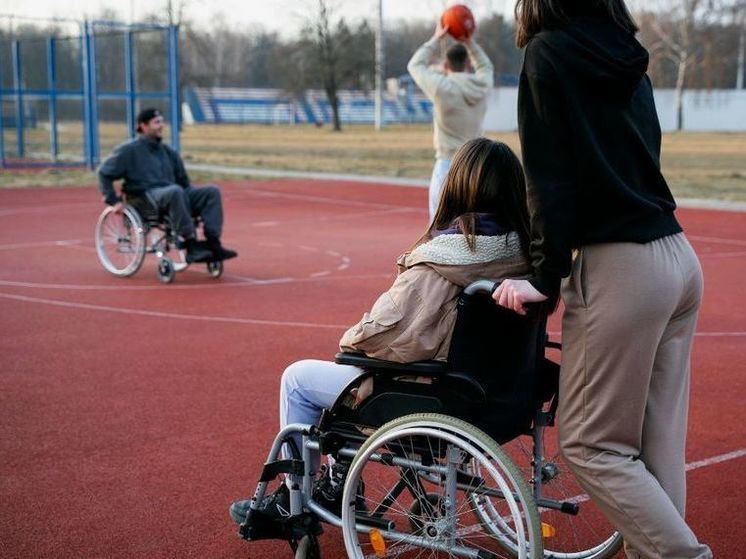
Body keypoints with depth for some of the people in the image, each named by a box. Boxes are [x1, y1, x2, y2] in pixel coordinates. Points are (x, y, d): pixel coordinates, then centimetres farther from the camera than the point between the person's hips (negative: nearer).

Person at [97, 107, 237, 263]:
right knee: (175, 191, -40)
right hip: (146, 197, -6)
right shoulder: (130, 150, 7)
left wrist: (193, 199, 14)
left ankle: (213, 244, -30)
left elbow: (182, 180, 29)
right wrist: (114, 200, -4)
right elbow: (104, 173, 6)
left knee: (212, 191, -17)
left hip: (174, 196, 6)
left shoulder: (168, 152, 23)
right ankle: (191, 247, -41)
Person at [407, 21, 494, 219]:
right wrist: (469, 41, 19)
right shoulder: (483, 85, 0)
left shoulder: (442, 87, -13)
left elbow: (416, 65, 4)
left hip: (448, 164, -5)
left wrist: (436, 39, 12)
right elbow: (485, 66, 25)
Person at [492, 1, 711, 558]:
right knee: (658, 440, 10)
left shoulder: (549, 52, -5)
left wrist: (544, 275, -6)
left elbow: (551, 177, -11)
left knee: (590, 442, 1)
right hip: (678, 258, 8)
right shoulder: (625, 57, 16)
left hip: (621, 267, -8)